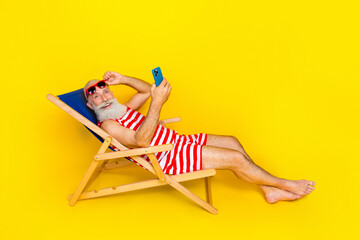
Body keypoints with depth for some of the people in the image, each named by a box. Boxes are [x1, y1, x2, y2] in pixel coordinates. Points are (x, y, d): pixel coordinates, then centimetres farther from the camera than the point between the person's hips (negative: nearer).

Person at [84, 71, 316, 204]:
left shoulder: (122, 110, 14)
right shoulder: (108, 125, -15)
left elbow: (146, 89, 21)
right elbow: (141, 141, -28)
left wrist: (124, 79, 4)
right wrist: (157, 103, -34)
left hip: (178, 142, 10)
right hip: (168, 158, -10)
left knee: (232, 142, 7)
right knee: (235, 158, -12)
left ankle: (270, 191, 12)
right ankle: (282, 184, 7)